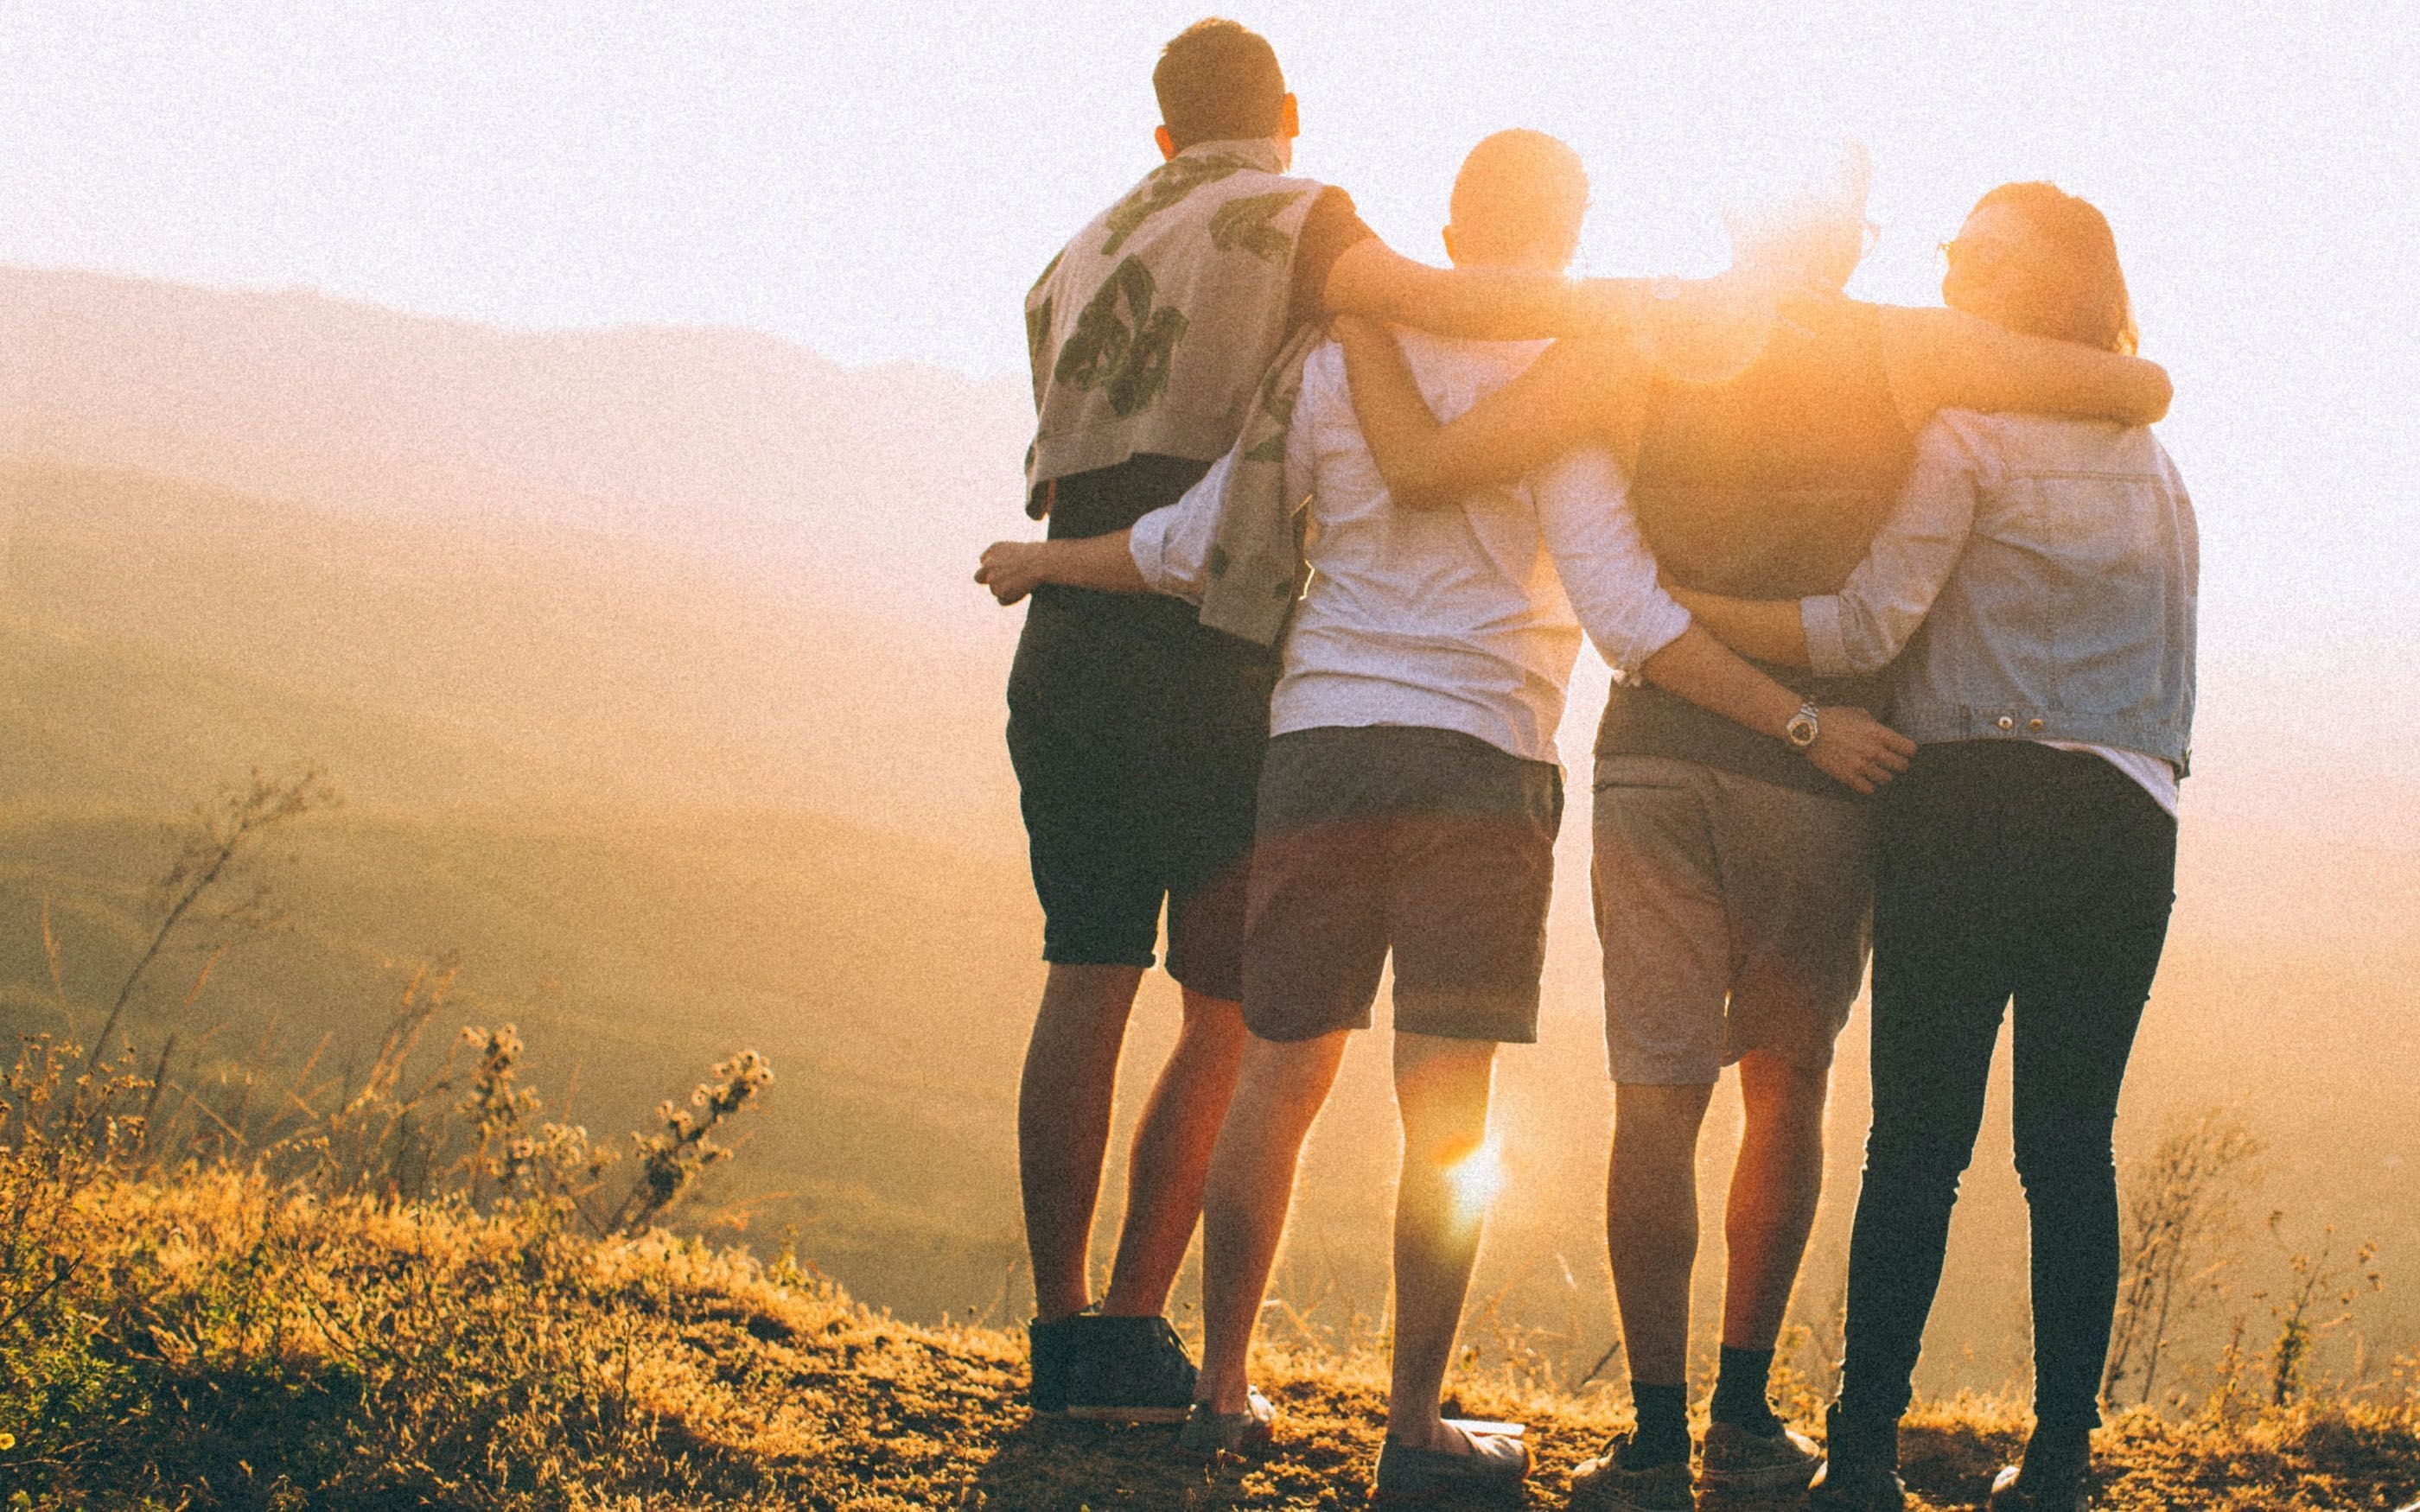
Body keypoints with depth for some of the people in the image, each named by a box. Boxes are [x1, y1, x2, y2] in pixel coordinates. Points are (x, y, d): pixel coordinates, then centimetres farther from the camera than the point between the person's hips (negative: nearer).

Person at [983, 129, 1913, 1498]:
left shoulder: (1342, 358, 9)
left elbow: (1196, 549, 10)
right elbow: (1624, 612, -12)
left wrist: (1041, 561, 28)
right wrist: (1800, 722, -11)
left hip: (1317, 746, 4)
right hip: (1480, 760, -4)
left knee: (1280, 1076, 13)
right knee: (1448, 1107, -2)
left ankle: (1225, 1388, 19)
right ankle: (1417, 1427, -2)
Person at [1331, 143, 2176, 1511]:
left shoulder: (1632, 353, 1)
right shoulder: (1900, 353, -1)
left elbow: (1425, 468, -5)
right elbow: (2144, 390, 0)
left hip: (1656, 756, 1)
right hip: (1818, 774, -1)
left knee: (1658, 1098, -1)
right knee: (1787, 1092, 14)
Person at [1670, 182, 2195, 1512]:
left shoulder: (1969, 431, -2)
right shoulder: (2156, 467, 19)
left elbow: (1866, 625, -10)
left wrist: (1674, 602, -6)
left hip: (1976, 800, -5)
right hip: (2129, 827, 5)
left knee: (1916, 1140, -2)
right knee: (2070, 1149, 5)